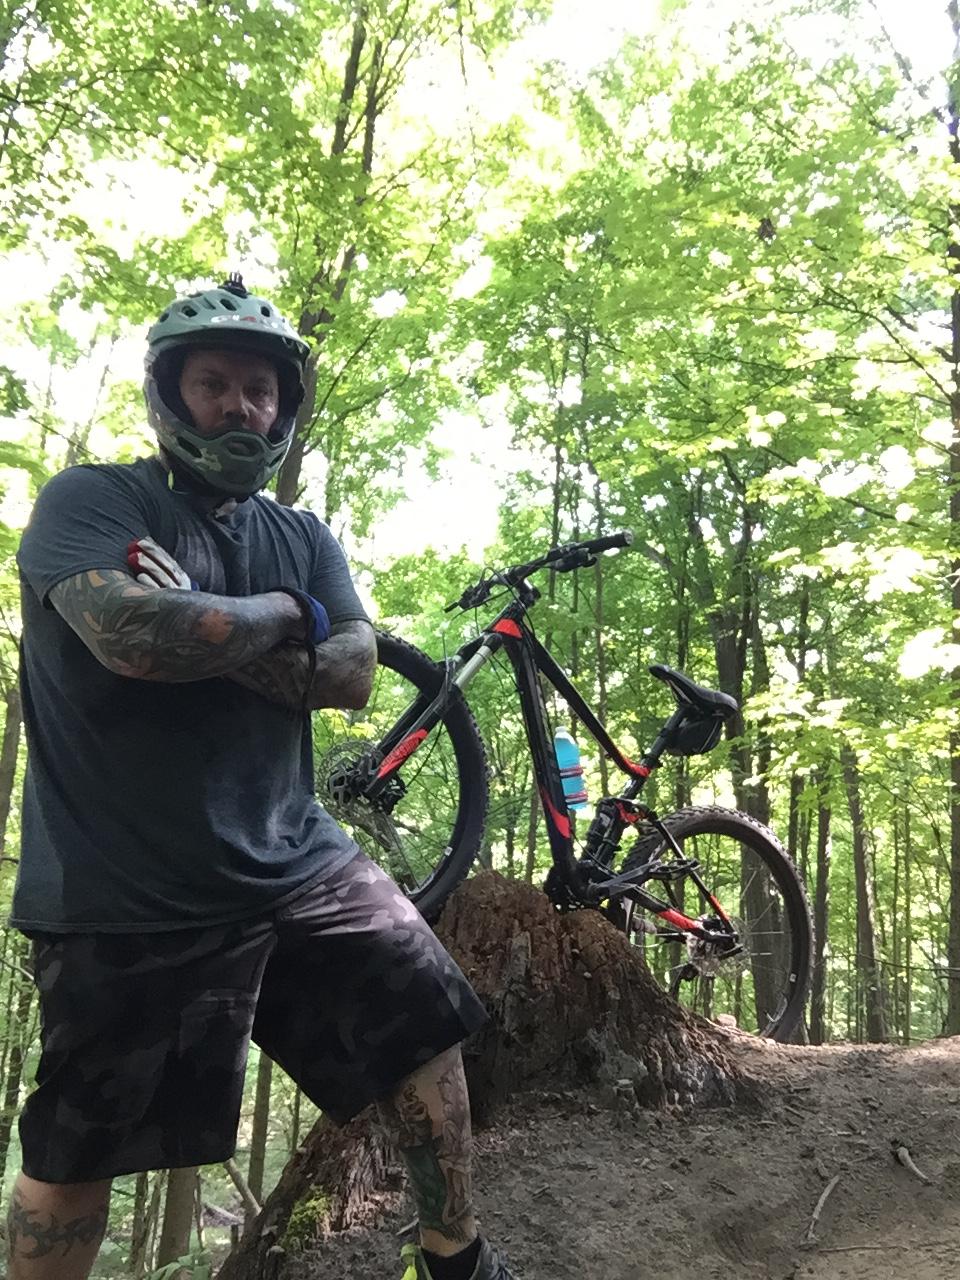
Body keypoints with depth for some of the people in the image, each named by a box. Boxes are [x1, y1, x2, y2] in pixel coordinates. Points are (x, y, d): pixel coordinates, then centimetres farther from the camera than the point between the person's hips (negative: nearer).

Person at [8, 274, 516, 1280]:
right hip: (126, 897, -5)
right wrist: (282, 613, -9)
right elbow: (134, 633, -25)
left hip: (293, 863, 5)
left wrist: (198, 630, -15)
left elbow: (353, 673, -4)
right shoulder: (89, 502, -5)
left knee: (426, 1028, 8)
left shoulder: (304, 539, 11)